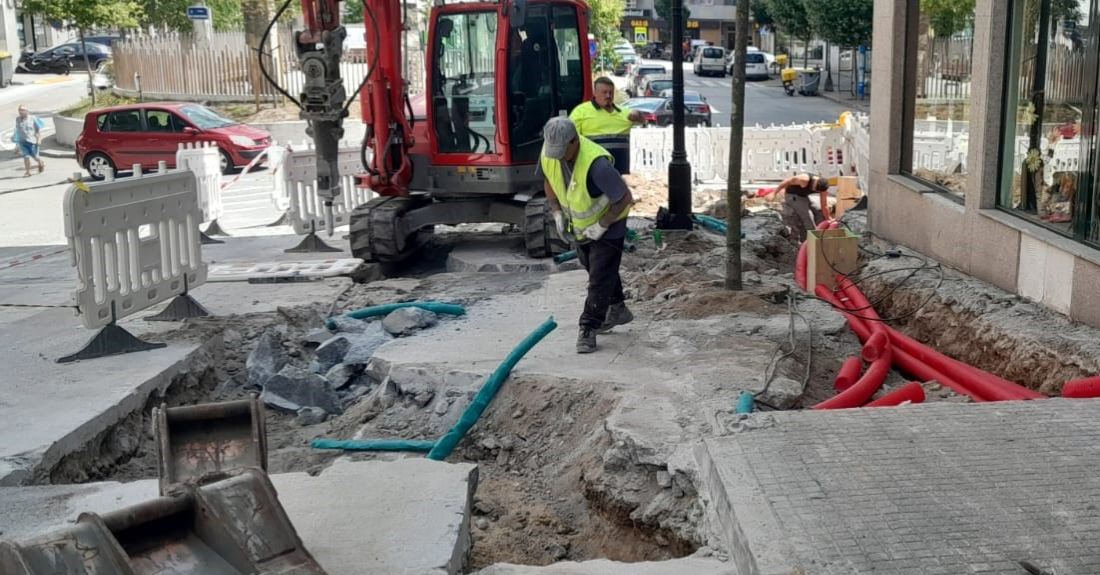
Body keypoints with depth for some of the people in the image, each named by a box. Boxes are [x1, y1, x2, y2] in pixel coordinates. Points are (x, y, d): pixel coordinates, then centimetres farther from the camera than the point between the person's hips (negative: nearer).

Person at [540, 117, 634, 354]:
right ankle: (617, 310, 41)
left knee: (600, 277, -7)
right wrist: (557, 213, -5)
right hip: (579, 222, 8)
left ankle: (589, 330, 3)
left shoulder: (597, 164, -39)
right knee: (591, 265, 22)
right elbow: (549, 181, 4)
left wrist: (601, 226, -24)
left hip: (608, 221, -8)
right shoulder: (548, 152, -18)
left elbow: (625, 198, -29)